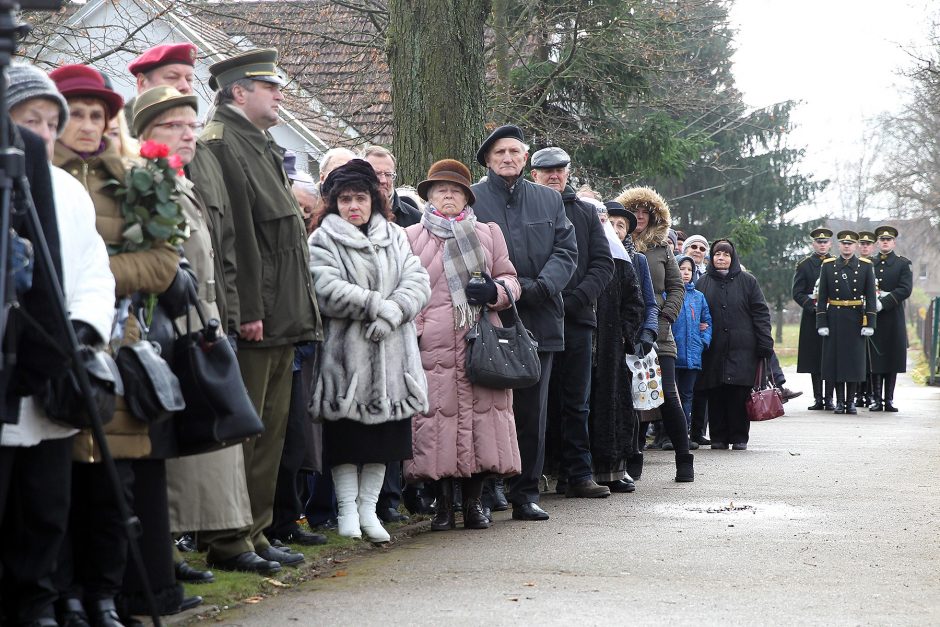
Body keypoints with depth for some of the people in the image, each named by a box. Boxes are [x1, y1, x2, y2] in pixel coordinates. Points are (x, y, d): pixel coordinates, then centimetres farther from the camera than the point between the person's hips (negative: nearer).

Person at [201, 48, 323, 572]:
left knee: (271, 427, 13)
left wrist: (298, 310, 18)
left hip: (280, 317, 10)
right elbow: (236, 234, -20)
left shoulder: (263, 146, 19)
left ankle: (255, 533, 20)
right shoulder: (221, 144, -13)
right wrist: (247, 311, -23)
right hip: (252, 318, -10)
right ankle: (230, 543, 2)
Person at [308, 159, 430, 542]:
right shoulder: (323, 241, 0)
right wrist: (378, 304, -15)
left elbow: (418, 283, 2)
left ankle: (368, 507, 16)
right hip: (345, 354, -4)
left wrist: (391, 312, -14)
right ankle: (347, 509, 8)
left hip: (391, 353, 4)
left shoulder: (395, 238, 14)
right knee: (346, 436, -1)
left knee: (385, 435, 6)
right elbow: (328, 291, -14)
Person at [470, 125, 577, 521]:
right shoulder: (470, 200, 4)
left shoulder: (550, 201, 15)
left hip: (538, 322, 3)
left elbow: (566, 251, 7)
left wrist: (537, 287, -10)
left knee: (532, 413, 5)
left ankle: (526, 495, 12)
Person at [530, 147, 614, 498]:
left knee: (576, 402, 5)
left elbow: (603, 264, 8)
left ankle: (578, 474, 7)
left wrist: (576, 299, -7)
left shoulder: (585, 213, 15)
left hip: (577, 320, 3)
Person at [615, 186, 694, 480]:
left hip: (657, 335, 1)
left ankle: (684, 459, 1)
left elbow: (677, 288, 13)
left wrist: (665, 319, -1)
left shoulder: (662, 248, 13)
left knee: (667, 396, -6)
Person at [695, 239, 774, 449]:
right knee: (716, 395, 1)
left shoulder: (747, 281, 7)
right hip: (713, 351, 2)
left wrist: (765, 345, -5)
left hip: (742, 349, -2)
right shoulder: (703, 283, 12)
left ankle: (739, 437, 2)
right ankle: (718, 437, 8)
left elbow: (761, 313, 3)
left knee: (740, 394, -5)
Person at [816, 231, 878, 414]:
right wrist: (822, 323, -3)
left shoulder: (865, 266, 3)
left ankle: (851, 401, 9)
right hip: (834, 319, 0)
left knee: (855, 359, 1)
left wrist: (870, 323, -6)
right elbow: (822, 297, 3)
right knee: (835, 358, 1)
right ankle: (840, 401, 8)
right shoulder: (828, 266, 5)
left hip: (856, 319, 0)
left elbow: (870, 296, 1)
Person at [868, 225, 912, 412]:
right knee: (874, 359, -1)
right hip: (873, 317, 1)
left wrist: (884, 302, -16)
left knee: (893, 359, 0)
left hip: (893, 318, -1)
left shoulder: (903, 264, 5)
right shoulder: (868, 264, 12)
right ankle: (876, 399, 3)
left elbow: (905, 290, -7)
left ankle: (889, 399, 5)